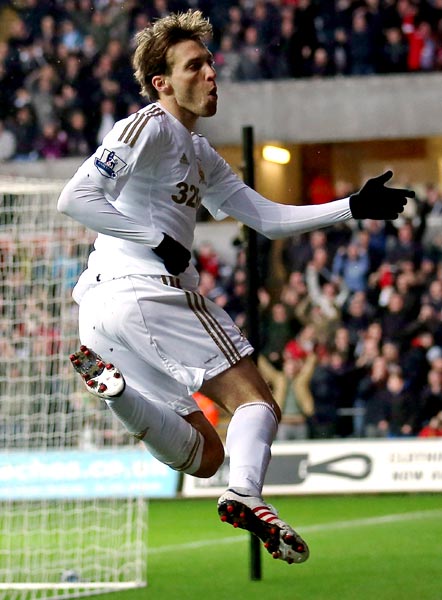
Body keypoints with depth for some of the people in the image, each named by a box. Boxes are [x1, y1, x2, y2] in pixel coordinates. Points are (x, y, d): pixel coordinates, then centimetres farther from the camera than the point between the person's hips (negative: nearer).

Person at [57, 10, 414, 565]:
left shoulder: (200, 154, 24)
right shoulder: (149, 127, -6)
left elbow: (268, 217, 23)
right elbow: (75, 198, -16)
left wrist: (354, 207, 14)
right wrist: (159, 241, -16)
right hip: (147, 290, -9)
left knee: (204, 454, 7)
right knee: (257, 403, -7)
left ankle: (111, 378, -9)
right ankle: (245, 495, -31)